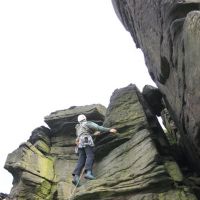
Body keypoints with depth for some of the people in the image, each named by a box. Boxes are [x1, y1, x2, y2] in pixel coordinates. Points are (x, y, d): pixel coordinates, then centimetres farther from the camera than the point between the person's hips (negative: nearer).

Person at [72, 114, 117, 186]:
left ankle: (76, 176, -24)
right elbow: (98, 127, 0)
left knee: (81, 160, -5)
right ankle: (88, 172, -45)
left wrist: (93, 134, 57)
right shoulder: (88, 123, 14)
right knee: (90, 156, -20)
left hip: (80, 144, 6)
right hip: (87, 141, -6)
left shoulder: (78, 128, 34)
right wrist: (109, 130, -4)